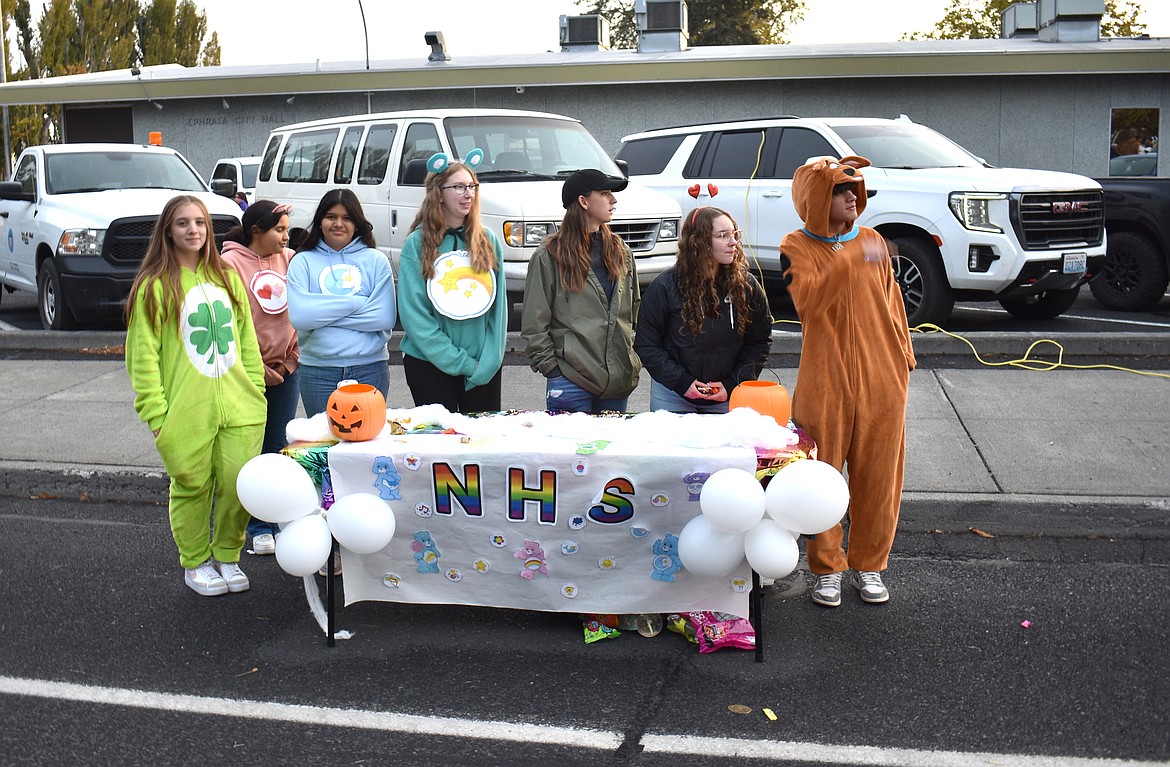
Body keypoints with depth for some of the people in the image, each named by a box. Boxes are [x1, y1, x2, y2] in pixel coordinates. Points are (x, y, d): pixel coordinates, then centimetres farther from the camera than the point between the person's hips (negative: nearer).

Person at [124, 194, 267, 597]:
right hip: (186, 411, -4)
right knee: (192, 487, 6)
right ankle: (196, 563, 25)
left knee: (239, 485, 3)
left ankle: (227, 556, 24)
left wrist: (256, 393, 10)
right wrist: (156, 413, -10)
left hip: (239, 407, 4)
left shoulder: (227, 278, 12)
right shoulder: (155, 286, -4)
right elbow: (143, 357, -6)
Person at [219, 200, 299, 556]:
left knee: (280, 447, 11)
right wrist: (255, 366, -10)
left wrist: (293, 355, 3)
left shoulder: (289, 259, 7)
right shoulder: (230, 263, -6)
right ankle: (258, 527, 13)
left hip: (286, 368, 4)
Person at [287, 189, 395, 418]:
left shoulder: (376, 260, 5)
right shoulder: (303, 262, 5)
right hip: (317, 370, 0)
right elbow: (299, 317, -10)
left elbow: (385, 318, -7)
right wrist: (356, 302, -10)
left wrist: (324, 314, -8)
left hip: (370, 368, 0)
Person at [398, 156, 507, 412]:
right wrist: (462, 363, -13)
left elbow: (499, 307, 2)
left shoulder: (488, 240, 4)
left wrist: (488, 362, -8)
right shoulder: (417, 244, -6)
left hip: (485, 366, 3)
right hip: (430, 365, -3)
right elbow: (414, 314, -10)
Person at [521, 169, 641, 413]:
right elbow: (534, 323, -4)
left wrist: (634, 359, 13)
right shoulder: (549, 256, -4)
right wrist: (550, 367, -9)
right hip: (571, 381, -5)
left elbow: (634, 309, 20)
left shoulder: (621, 252, 13)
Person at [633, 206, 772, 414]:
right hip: (672, 395, -1)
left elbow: (759, 342, 2)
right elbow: (646, 345, -6)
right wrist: (682, 382, -15)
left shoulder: (747, 286, -4)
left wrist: (733, 385, -9)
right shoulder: (664, 287, -10)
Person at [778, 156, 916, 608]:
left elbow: (892, 301, 17)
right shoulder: (798, 248, -2)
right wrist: (851, 261, -30)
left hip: (881, 381, 4)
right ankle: (827, 568, 17)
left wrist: (904, 357, 15)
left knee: (877, 476, 8)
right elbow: (807, 300, -20)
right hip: (825, 383, -3)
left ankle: (869, 564, 23)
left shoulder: (873, 241, 11)